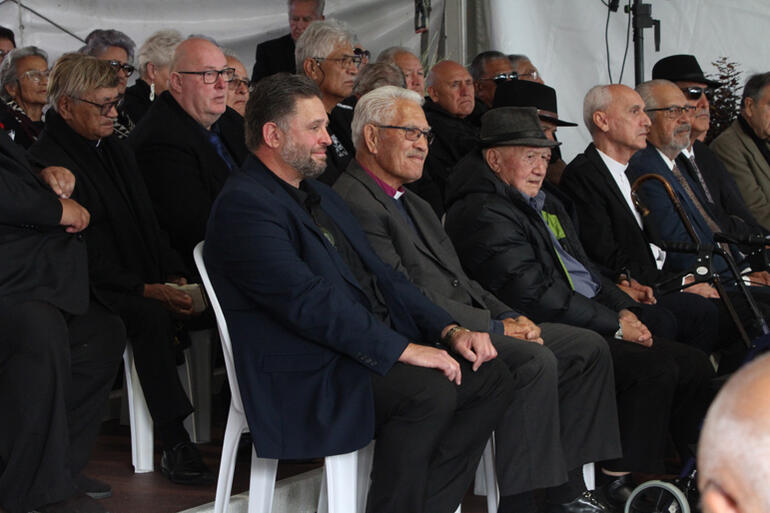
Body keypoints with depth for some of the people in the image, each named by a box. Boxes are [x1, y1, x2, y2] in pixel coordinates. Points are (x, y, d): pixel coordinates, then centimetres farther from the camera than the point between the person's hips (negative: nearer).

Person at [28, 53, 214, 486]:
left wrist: (175, 275, 1)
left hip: (147, 278, 7)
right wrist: (148, 290, -22)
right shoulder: (46, 162, -9)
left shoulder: (118, 149, 17)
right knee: (151, 316, -35)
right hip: (90, 289, -7)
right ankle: (175, 446, -33)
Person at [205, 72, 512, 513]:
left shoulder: (320, 196, 21)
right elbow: (308, 302, -22)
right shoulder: (244, 205, -12)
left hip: (372, 353, 10)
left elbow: (380, 275, 19)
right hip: (303, 379, -10)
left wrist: (449, 329, 3)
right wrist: (402, 348, -25)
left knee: (490, 376, -3)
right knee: (429, 391, -30)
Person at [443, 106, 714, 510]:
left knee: (694, 365, -3)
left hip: (595, 319, 10)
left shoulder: (544, 201, 20)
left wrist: (625, 309, 4)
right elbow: (537, 295, -18)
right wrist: (615, 326, -14)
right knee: (654, 367, -25)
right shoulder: (482, 214, -12)